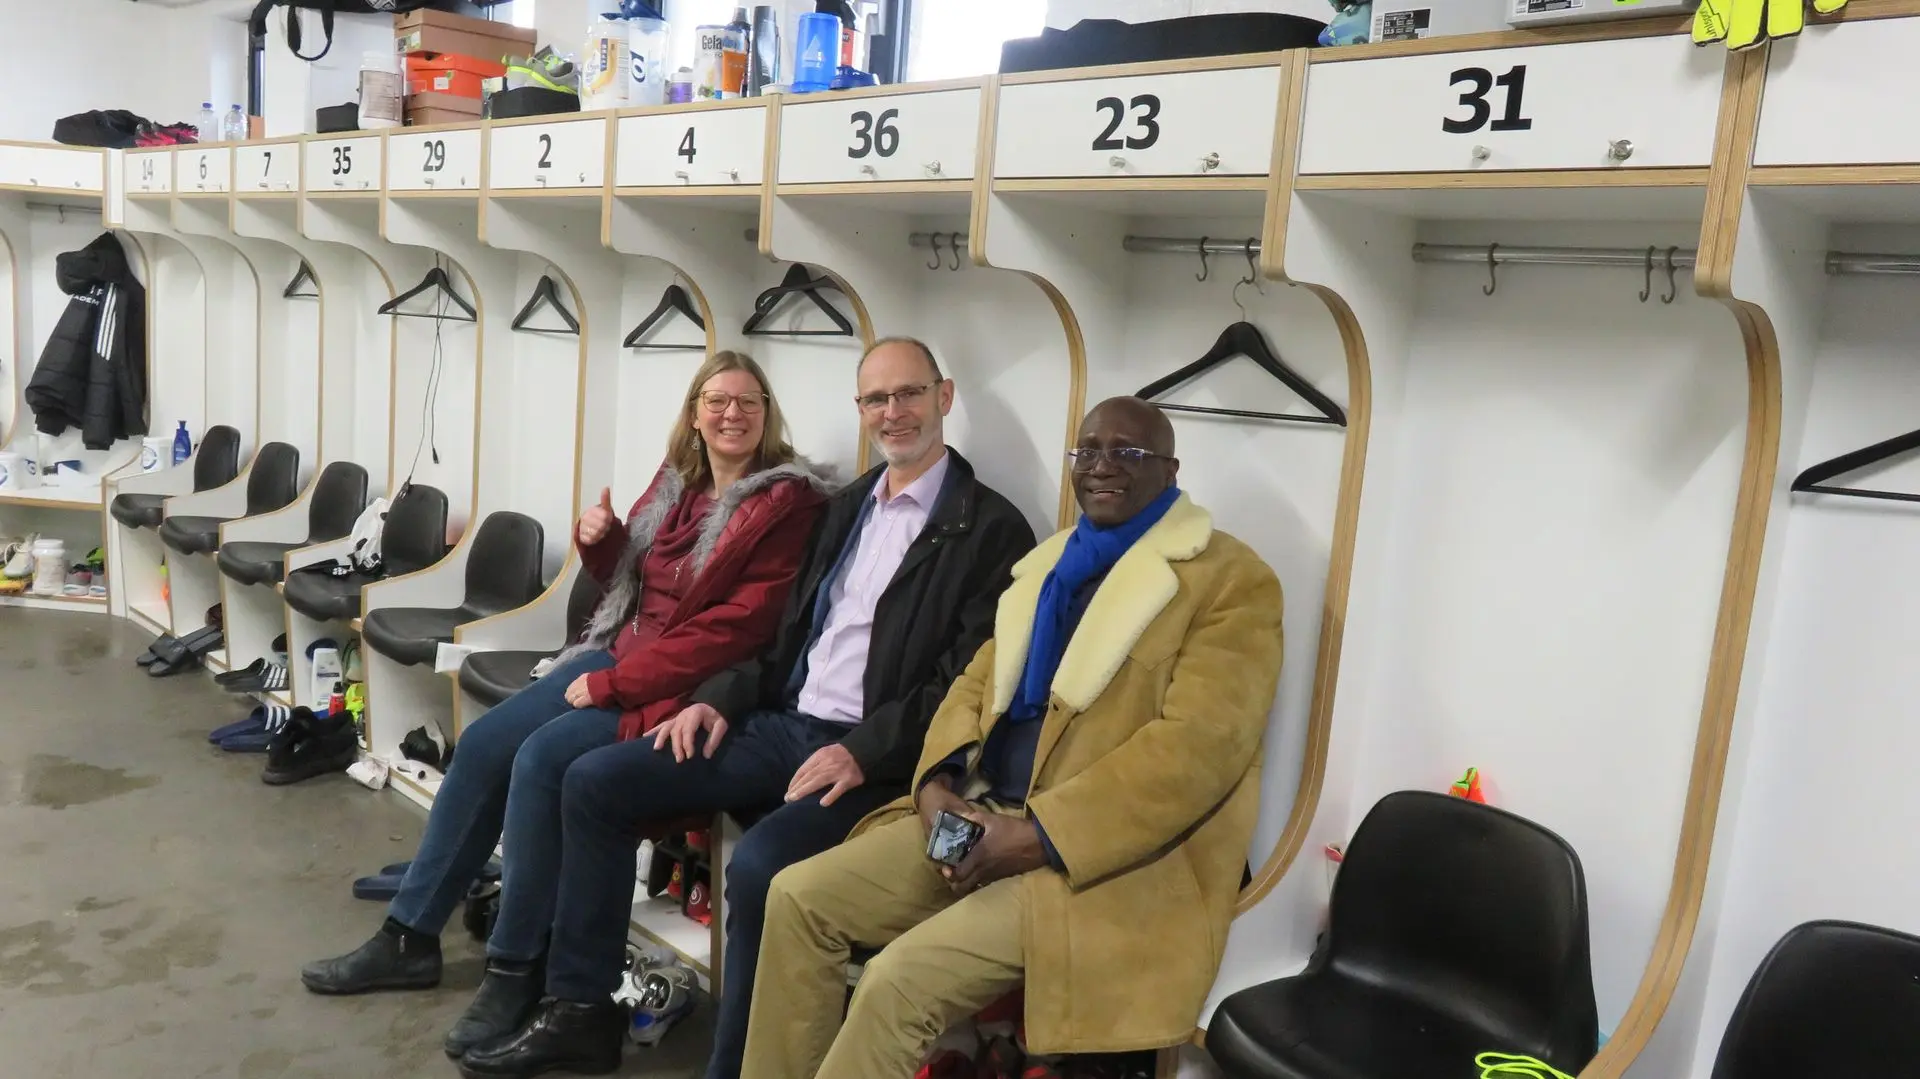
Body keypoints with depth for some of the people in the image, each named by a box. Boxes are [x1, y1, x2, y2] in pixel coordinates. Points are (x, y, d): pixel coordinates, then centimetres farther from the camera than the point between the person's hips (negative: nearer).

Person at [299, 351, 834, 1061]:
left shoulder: (788, 502, -13)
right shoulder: (676, 482, 10)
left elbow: (738, 624, -20)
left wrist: (613, 683, -18)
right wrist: (599, 540, -3)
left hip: (683, 687, -8)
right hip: (613, 655, 8)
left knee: (541, 759, -24)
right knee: (481, 746, -3)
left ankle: (515, 971, -8)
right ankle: (409, 937, 11)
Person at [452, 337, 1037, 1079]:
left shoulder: (991, 529, -7)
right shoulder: (847, 505, 17)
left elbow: (969, 681, -14)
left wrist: (864, 753, -23)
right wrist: (722, 698, 5)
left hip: (874, 757, -7)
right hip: (783, 723, 8)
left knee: (759, 865, -33)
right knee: (593, 782, -2)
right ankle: (581, 1010, 8)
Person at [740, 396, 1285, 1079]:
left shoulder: (1232, 580, -7)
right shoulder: (1053, 563, 18)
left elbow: (1197, 744, -18)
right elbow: (978, 682, 18)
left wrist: (1039, 835, -23)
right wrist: (938, 782, -3)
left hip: (1110, 856, -7)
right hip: (980, 816, 8)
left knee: (901, 977, -23)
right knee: (797, 897, -2)